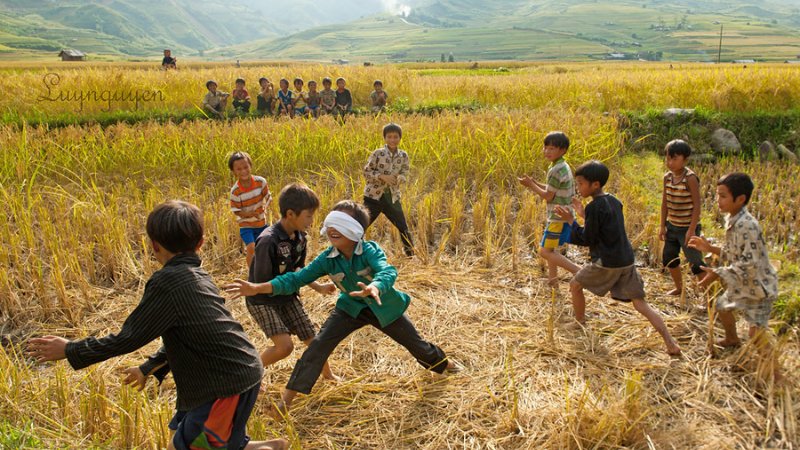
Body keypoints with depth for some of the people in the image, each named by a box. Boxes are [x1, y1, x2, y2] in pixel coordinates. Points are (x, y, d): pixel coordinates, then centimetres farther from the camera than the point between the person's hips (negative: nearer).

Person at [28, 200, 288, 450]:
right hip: (239, 374, 9)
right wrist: (149, 368, 33)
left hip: (229, 384, -9)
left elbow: (128, 339, -12)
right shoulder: (197, 276, 9)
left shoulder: (167, 282, -18)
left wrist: (70, 350, 1)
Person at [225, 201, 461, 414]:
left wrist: (373, 288, -75)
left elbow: (387, 271, -50)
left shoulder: (370, 250, -31)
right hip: (351, 307, 2)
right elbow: (297, 278, -20)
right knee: (319, 345, -15)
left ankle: (444, 363, 48)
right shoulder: (328, 258, -20)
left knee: (414, 342, 15)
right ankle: (287, 397, -6)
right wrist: (258, 288, -32)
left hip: (383, 306, -2)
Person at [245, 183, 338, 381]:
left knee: (312, 339, 8)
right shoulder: (268, 241, -31)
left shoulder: (300, 237, -7)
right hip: (263, 300, -7)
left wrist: (318, 287, -2)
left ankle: (327, 374, 34)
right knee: (285, 346, -18)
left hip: (287, 297, 7)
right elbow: (261, 283, -26)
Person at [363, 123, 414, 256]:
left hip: (393, 197, 3)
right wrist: (383, 176, -22)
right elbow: (366, 172, -8)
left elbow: (405, 172, 9)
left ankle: (411, 255, 22)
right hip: (374, 196, -3)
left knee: (403, 228, 8)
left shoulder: (403, 155, 0)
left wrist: (400, 178, -15)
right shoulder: (378, 153, -11)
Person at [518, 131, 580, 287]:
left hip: (559, 218, -10)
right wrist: (534, 183, 6)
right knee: (550, 249, 22)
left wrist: (531, 185, -7)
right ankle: (553, 279, 34)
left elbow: (548, 196, -16)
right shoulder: (564, 166, 10)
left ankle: (579, 271, -11)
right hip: (563, 216, 10)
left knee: (545, 251, -8)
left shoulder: (556, 170, -21)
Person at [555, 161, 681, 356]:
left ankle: (580, 325, 29)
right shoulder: (614, 201, 11)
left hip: (607, 263, -7)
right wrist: (583, 215, 22)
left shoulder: (594, 207, -14)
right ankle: (670, 343, 0)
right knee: (640, 303, 8)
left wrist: (571, 221, -5)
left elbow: (587, 239, -11)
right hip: (626, 260, 8)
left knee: (575, 285, 15)